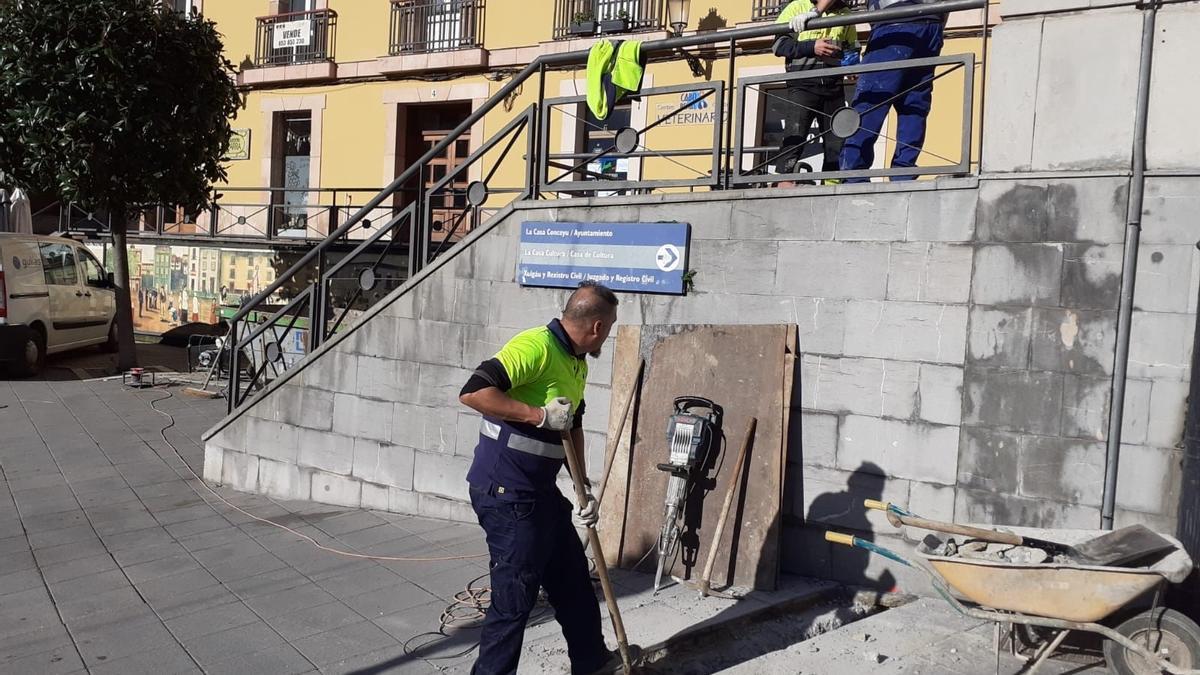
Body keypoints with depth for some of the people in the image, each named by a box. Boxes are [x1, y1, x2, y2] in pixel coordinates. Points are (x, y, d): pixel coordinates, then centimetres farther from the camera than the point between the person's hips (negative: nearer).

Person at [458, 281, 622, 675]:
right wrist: (540, 415, -27)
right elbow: (473, 392, -29)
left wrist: (584, 487, 11)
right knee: (515, 597, -1)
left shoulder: (578, 364, 10)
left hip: (541, 491, 10)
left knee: (572, 578, 21)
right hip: (506, 494, -10)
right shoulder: (536, 346, -20)